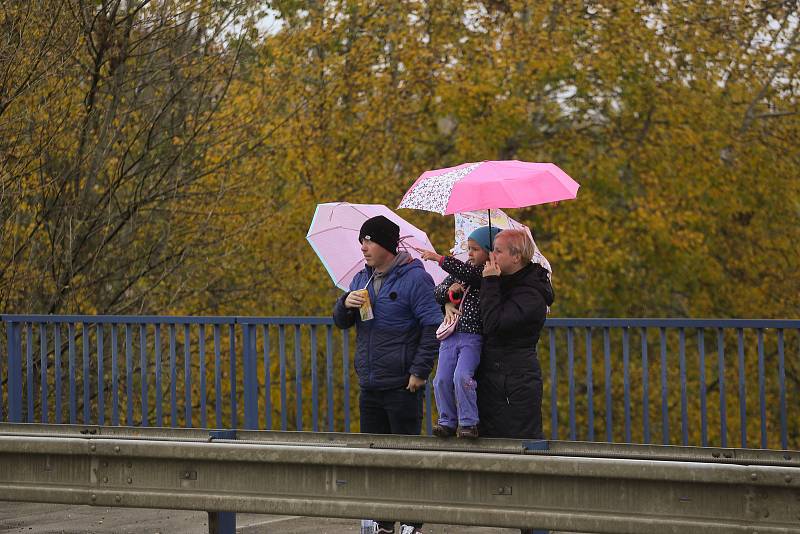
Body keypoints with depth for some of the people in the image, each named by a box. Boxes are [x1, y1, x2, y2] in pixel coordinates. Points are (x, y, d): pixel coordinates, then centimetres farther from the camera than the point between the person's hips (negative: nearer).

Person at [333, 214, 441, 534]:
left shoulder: (414, 278, -9)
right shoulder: (362, 279, 14)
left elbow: (433, 326, -13)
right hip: (370, 387, 7)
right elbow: (341, 322, 18)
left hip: (401, 387, -7)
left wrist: (419, 370, -17)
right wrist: (346, 304, -6)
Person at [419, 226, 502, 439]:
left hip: (473, 336, -6)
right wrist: (449, 290, -2)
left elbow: (468, 272, -22)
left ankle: (469, 422, -11)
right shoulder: (460, 271, 17)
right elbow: (437, 292, 20)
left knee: (462, 376, -21)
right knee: (442, 380, -1)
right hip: (451, 334, 6)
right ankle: (448, 422, 10)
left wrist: (439, 258, -21)